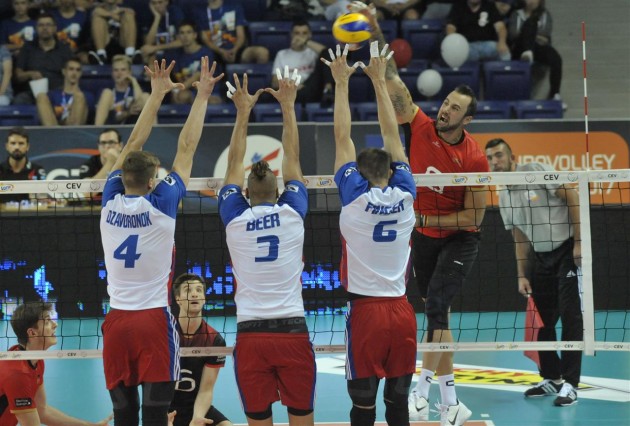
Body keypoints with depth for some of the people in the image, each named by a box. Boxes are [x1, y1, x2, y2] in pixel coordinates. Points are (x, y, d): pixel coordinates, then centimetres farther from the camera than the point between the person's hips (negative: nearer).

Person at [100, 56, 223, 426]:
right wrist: (202, 96, 6)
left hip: (116, 321, 4)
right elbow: (187, 148, -2)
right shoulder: (160, 204, -8)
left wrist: (157, 94, 19)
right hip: (153, 319, -4)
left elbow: (133, 146, 12)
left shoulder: (111, 202, 1)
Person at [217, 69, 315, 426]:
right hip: (293, 330, 0)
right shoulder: (292, 213, 1)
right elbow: (293, 158, 12)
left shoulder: (235, 219, 1)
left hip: (250, 333, 0)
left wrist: (243, 111, 19)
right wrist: (288, 105, 21)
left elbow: (235, 164, 14)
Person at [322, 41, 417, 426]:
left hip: (366, 311, -3)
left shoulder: (356, 197, -6)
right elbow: (392, 134, 9)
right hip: (401, 311, 3)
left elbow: (343, 138, -1)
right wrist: (379, 80, 16)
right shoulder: (404, 196, 1)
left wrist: (342, 82, 7)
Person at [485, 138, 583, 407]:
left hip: (568, 250, -7)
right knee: (542, 319, 7)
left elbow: (572, 199, -13)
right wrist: (522, 275, 6)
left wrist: (579, 241, -17)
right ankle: (552, 379, 20)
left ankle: (570, 384, -10)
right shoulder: (504, 197, 9)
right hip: (541, 256, 7)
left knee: (570, 316, -11)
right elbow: (520, 239, 14)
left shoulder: (537, 171, -10)